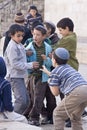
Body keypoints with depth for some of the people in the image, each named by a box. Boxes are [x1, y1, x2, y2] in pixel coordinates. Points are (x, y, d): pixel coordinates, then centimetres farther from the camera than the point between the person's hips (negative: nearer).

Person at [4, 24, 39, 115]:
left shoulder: (19, 45, 14)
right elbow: (14, 64, -21)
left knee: (26, 100, 12)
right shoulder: (12, 47, -15)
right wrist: (30, 65, -19)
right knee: (21, 100, -16)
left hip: (20, 76, 10)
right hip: (14, 77, -10)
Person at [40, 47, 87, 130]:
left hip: (75, 93, -8)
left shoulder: (55, 72, 6)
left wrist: (49, 83, 26)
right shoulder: (68, 68, 28)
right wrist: (47, 72, 58)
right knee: (75, 117, 26)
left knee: (58, 114, 10)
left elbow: (56, 93, 8)